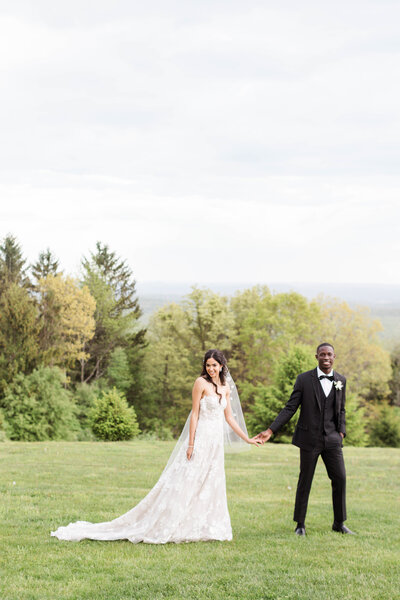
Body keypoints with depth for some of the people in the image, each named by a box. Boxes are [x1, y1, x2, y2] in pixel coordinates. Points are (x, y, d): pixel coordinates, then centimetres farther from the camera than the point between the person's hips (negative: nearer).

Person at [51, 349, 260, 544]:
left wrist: (247, 439, 18)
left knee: (212, 486, 7)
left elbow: (229, 418, 18)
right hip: (200, 439, -7)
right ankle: (158, 528, -5)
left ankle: (205, 529, 13)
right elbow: (194, 414, -10)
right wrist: (191, 444, -14)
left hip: (216, 443, 7)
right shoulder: (201, 383, -7)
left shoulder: (226, 388, 12)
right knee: (184, 484, -8)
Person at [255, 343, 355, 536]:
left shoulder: (341, 380, 7)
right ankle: (300, 524, 14)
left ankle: (339, 523, 14)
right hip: (309, 439, -3)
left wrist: (341, 431, 1)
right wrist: (270, 430, -10)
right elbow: (290, 408, -3)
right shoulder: (304, 379, -4)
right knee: (305, 481, 3)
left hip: (332, 439, 3)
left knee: (340, 479, 0)